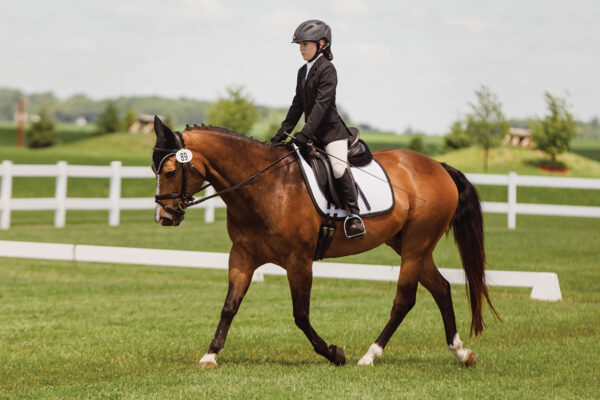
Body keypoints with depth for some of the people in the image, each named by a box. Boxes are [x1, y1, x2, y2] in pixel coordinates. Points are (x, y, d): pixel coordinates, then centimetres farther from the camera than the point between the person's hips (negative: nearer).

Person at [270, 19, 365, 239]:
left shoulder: (327, 70, -12)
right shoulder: (303, 72, 13)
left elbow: (322, 104, -21)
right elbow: (297, 105, 18)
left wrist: (304, 134, -28)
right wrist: (283, 132, 10)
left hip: (331, 130, -8)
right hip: (312, 134, 8)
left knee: (339, 169, -25)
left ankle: (353, 214, -16)